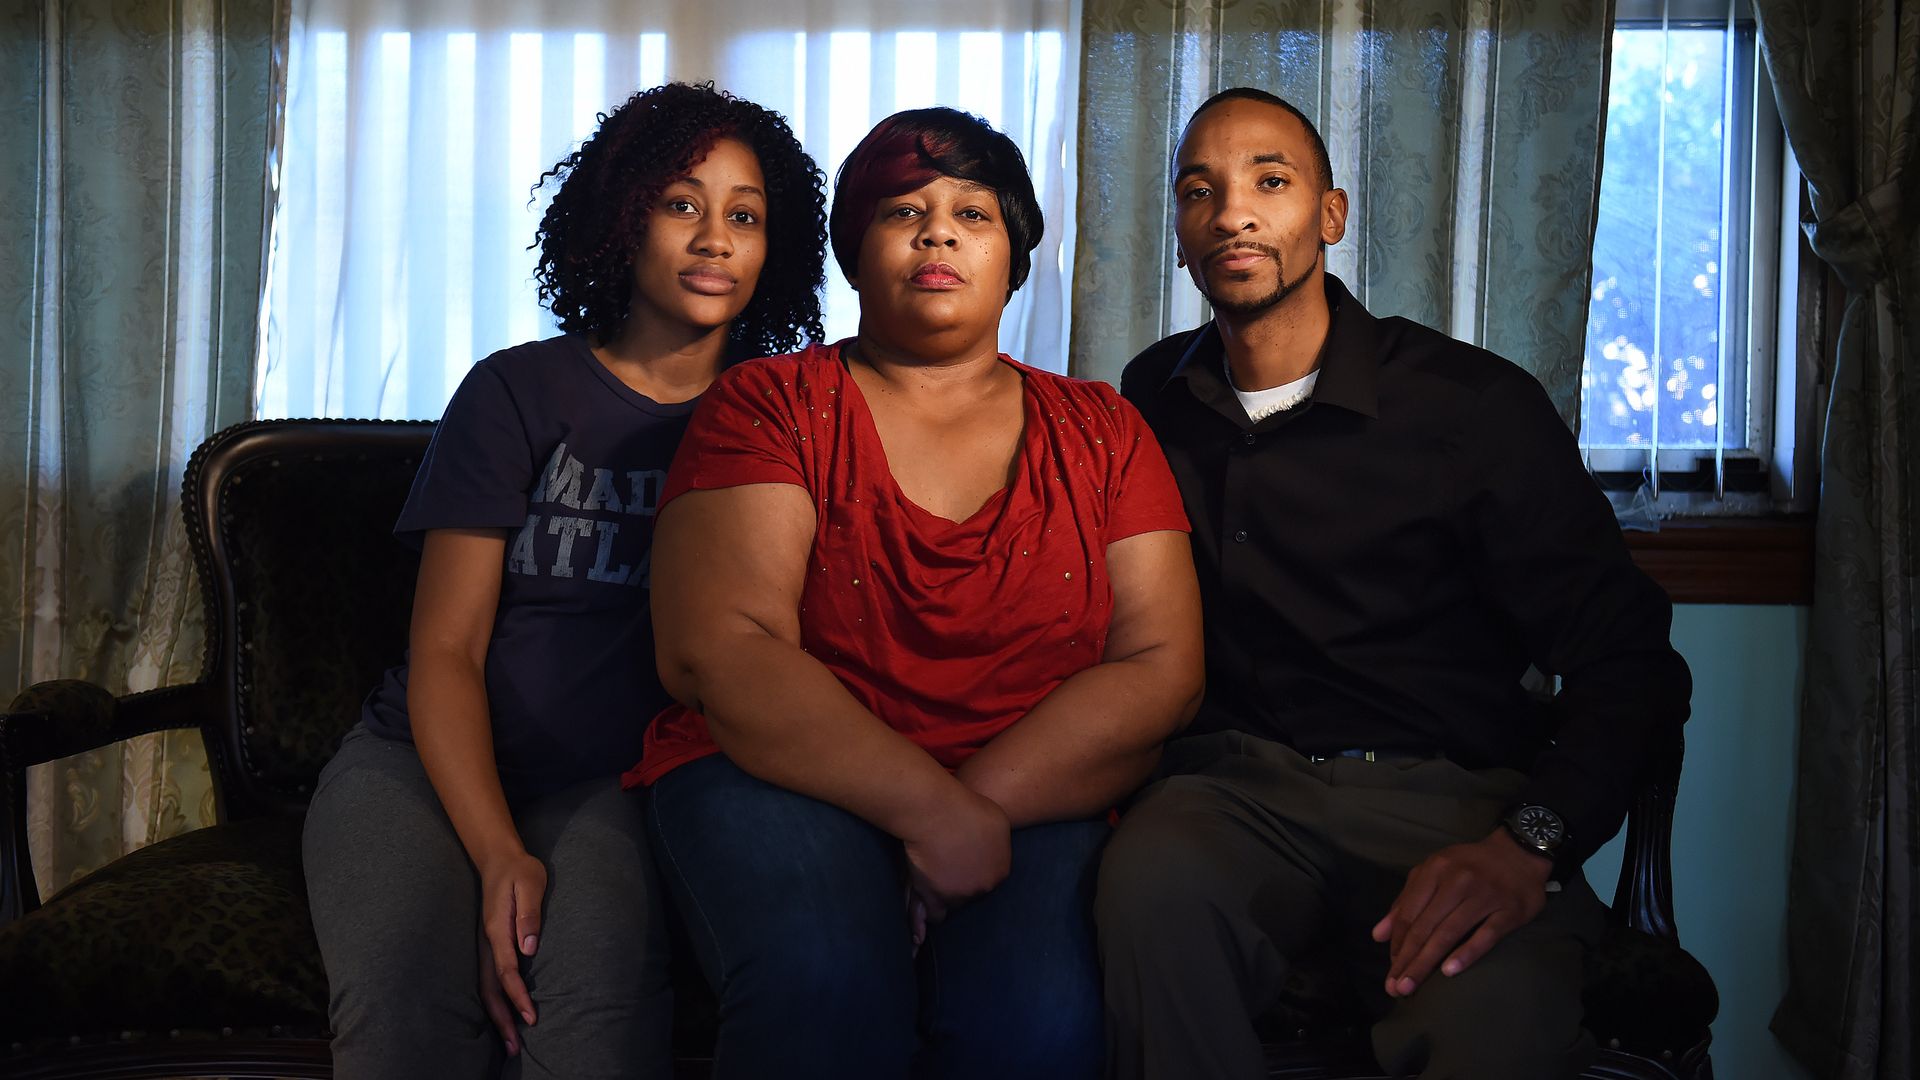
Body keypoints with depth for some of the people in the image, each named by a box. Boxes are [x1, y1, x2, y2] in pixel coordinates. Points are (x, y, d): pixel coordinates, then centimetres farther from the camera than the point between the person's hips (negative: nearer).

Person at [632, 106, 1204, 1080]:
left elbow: (1162, 666, 4)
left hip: (1032, 805, 2)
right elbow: (717, 651, -7)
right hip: (777, 778, -1)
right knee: (825, 990, -33)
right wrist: (938, 813, -16)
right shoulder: (769, 404, 7)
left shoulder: (1098, 430, 14)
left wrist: (985, 806, -12)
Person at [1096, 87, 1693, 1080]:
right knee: (1153, 882, -35)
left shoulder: (1475, 404, 0)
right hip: (1237, 784, 3)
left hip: (1451, 796, -2)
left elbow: (1628, 661, -2)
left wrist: (1529, 841, -20)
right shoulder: (1153, 398, 13)